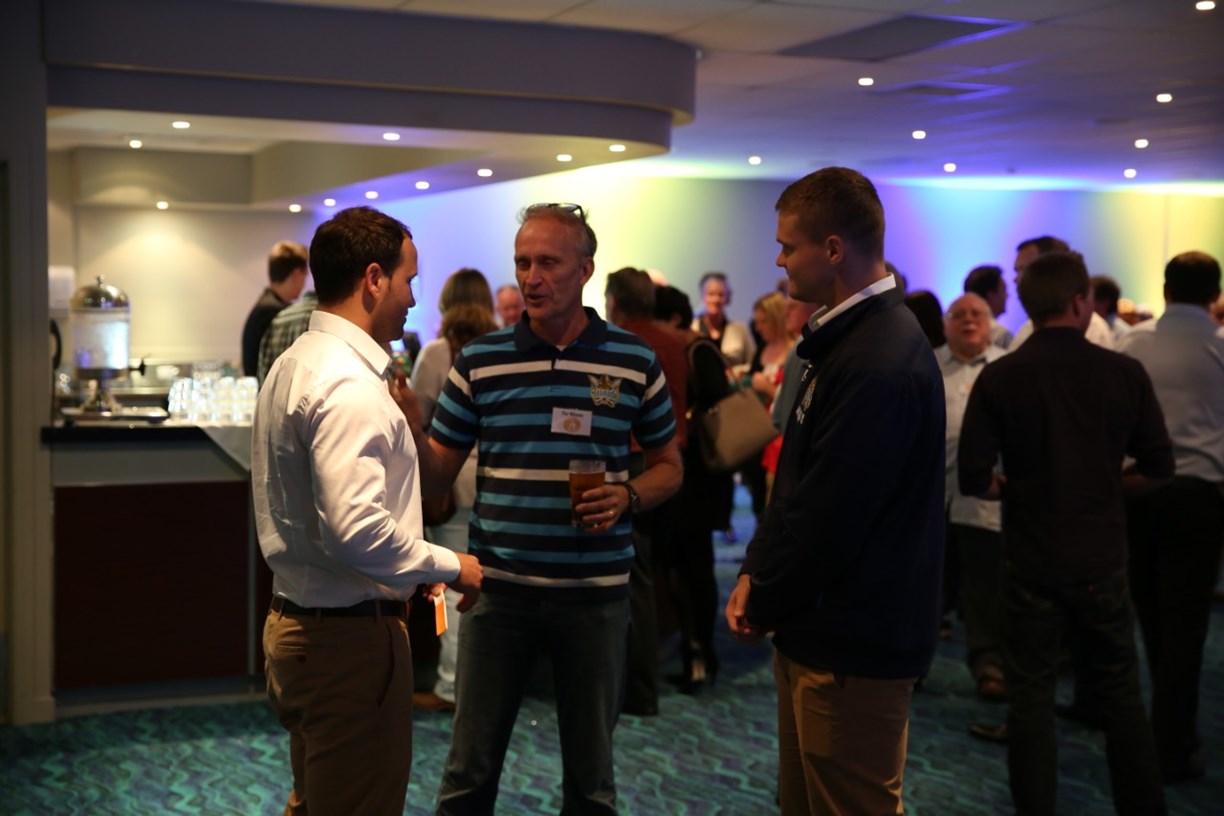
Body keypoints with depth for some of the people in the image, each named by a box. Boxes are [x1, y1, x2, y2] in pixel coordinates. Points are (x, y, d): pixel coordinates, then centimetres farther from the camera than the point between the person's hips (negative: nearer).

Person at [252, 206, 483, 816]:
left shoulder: (296, 364, 12)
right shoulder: (349, 386, -21)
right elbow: (356, 530, -29)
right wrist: (448, 566, -16)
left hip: (297, 622, 10)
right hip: (351, 635, -10)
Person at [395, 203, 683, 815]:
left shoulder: (634, 362, 0)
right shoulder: (478, 361, 0)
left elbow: (668, 466, 9)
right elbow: (438, 475, 3)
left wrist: (628, 497, -12)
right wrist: (411, 428, -18)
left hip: (597, 592, 0)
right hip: (498, 586, 0)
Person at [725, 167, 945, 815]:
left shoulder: (880, 364, -24)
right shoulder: (850, 339, 11)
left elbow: (829, 515, -24)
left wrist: (761, 604, -10)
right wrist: (757, 571, 5)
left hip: (853, 647, -10)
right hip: (824, 629, 10)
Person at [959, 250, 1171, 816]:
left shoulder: (999, 377, -8)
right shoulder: (1124, 373, -6)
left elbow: (974, 478, -11)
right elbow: (1158, 468, 0)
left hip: (1030, 560, -1)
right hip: (1102, 558, 1)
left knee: (1030, 698, 9)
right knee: (1120, 696, 15)